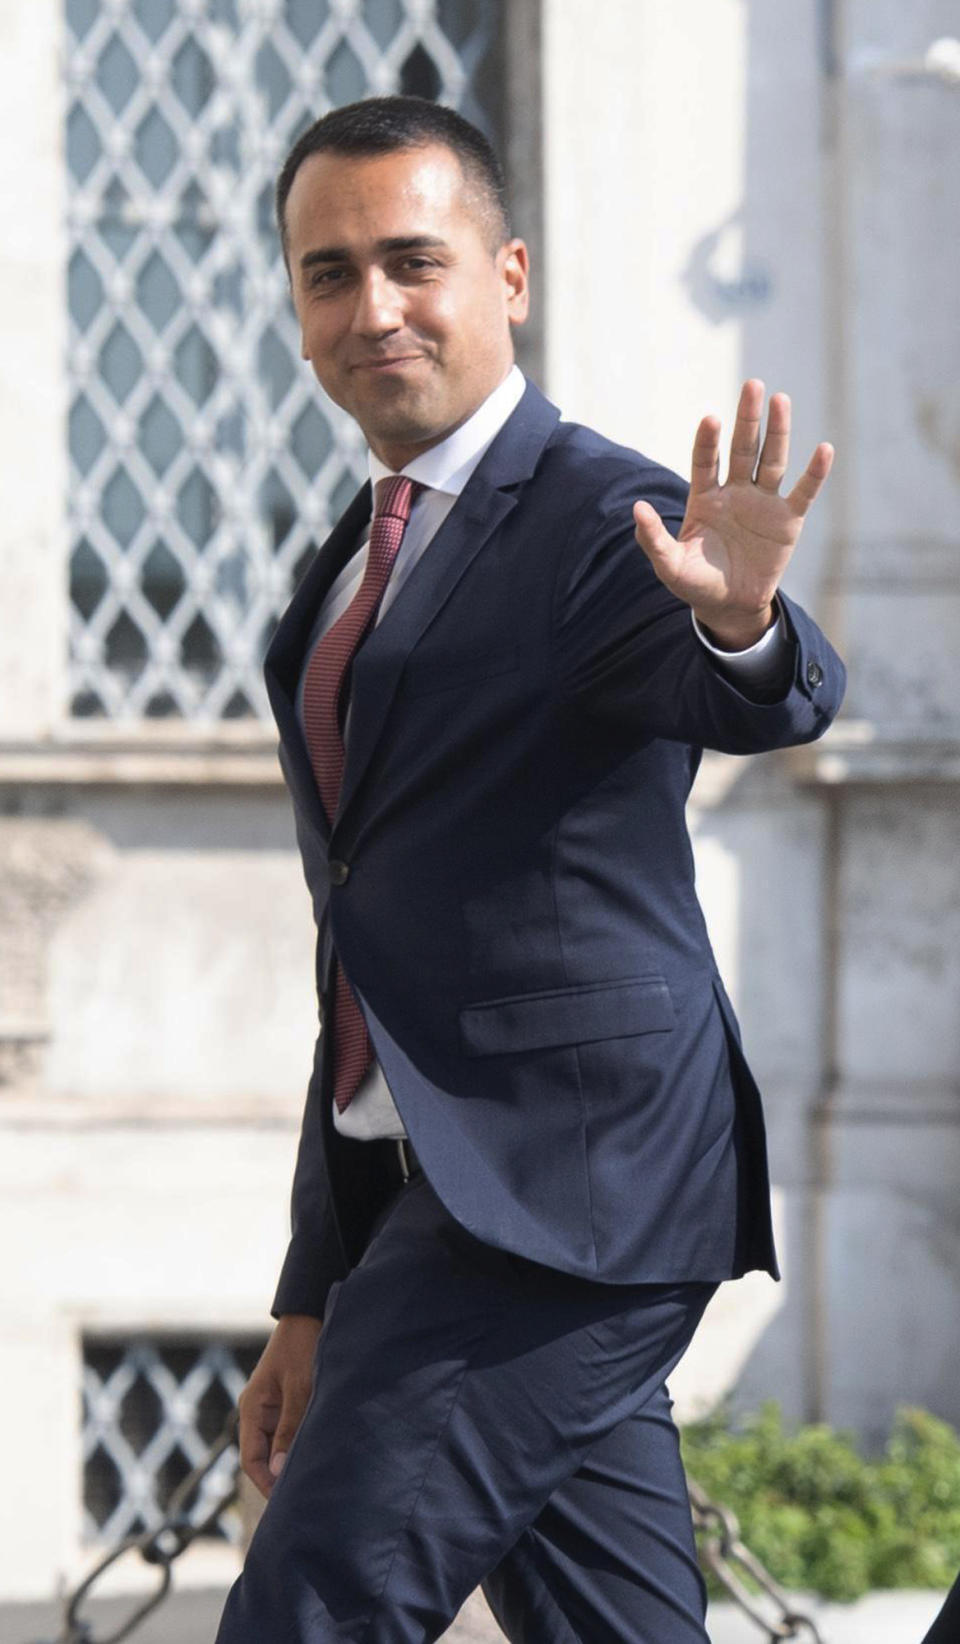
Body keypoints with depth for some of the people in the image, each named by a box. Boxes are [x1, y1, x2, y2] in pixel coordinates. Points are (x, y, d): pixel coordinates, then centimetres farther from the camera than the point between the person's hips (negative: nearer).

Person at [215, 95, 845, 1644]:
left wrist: (739, 618, -54)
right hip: (435, 1196, 8)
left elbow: (769, 702, -30)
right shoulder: (353, 573, 18)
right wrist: (315, 1299, 21)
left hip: (567, 1182, -8)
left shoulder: (604, 521, -8)